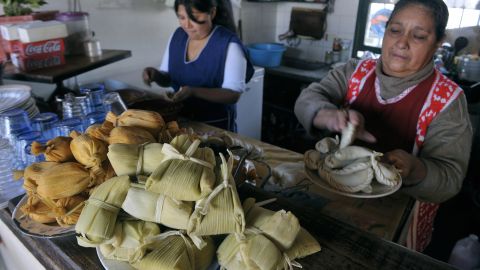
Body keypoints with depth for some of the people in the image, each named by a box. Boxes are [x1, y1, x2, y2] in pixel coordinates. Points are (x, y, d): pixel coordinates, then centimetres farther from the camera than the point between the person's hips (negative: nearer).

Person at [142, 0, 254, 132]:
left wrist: (194, 91, -33)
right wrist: (156, 75, -14)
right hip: (181, 119, 6)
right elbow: (167, 79, 8)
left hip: (216, 125, -5)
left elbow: (233, 94, -22)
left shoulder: (229, 44, -19)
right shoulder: (177, 36, -1)